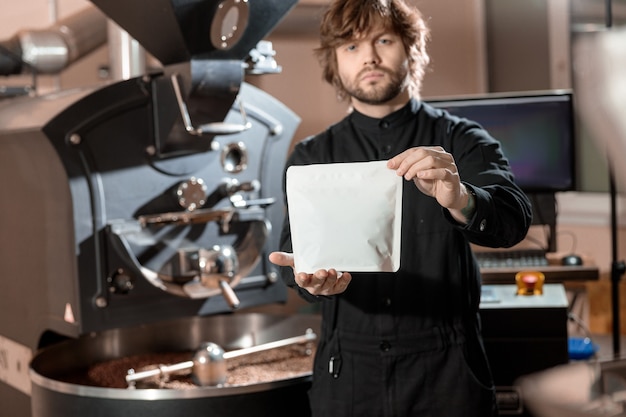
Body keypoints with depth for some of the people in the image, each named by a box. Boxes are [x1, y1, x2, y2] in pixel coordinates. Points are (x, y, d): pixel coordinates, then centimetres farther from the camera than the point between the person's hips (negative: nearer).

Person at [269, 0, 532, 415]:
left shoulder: (460, 141, -1)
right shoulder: (311, 157, 6)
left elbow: (513, 219, -16)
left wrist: (461, 201, -38)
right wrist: (310, 275, -29)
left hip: (446, 368, -1)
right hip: (348, 372, 2)